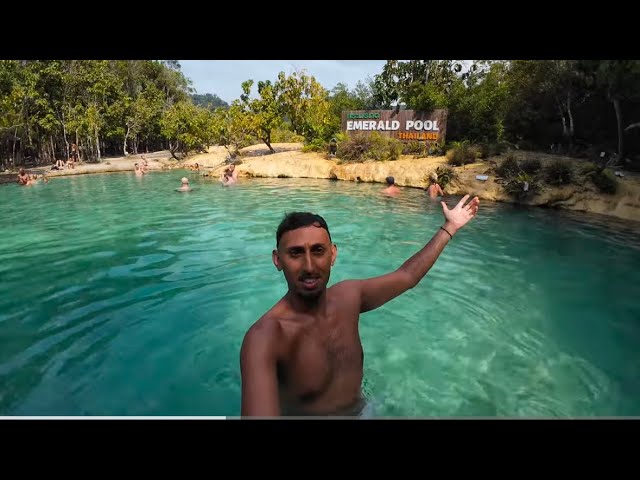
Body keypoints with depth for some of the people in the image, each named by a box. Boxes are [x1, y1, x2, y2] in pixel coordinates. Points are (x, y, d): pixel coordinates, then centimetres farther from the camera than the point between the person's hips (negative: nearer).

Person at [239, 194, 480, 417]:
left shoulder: (348, 296, -14)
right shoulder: (264, 336, -34)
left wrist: (449, 227, 6)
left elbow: (407, 275, 0)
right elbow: (259, 411, -49)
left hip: (361, 409, 5)